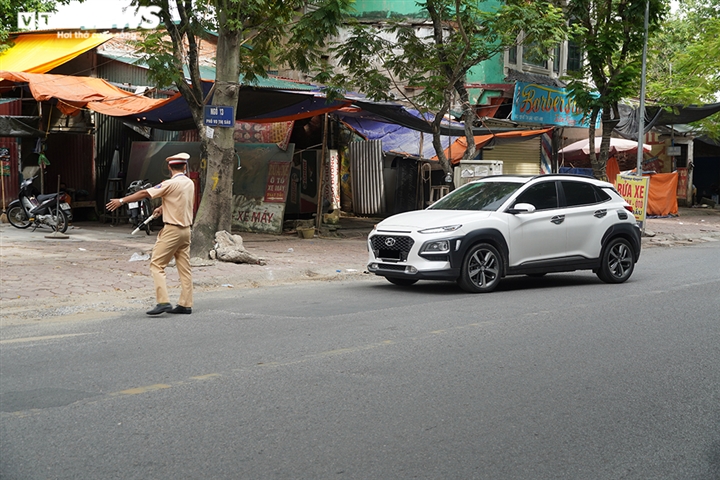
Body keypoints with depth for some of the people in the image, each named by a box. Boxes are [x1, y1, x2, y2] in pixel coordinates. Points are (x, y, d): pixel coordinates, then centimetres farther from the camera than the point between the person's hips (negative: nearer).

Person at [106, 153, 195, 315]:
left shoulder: (171, 184, -12)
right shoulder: (190, 183, 8)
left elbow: (145, 194, -10)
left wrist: (121, 201, -3)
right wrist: (162, 208, 39)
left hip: (172, 229, -7)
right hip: (186, 230, 7)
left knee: (157, 264, -5)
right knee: (185, 268, 9)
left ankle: (163, 302, -14)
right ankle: (185, 304, 10)